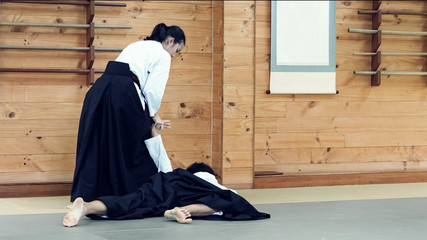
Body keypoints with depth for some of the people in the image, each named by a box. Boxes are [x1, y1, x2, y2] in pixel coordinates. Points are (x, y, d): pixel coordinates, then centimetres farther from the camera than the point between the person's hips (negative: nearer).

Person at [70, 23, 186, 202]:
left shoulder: (138, 46, 31)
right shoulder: (163, 56, 7)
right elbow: (153, 90, -4)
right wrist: (154, 116, 13)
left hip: (100, 89, 8)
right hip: (123, 95, -7)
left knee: (96, 145, 10)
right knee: (133, 146, 7)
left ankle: (85, 195, 12)